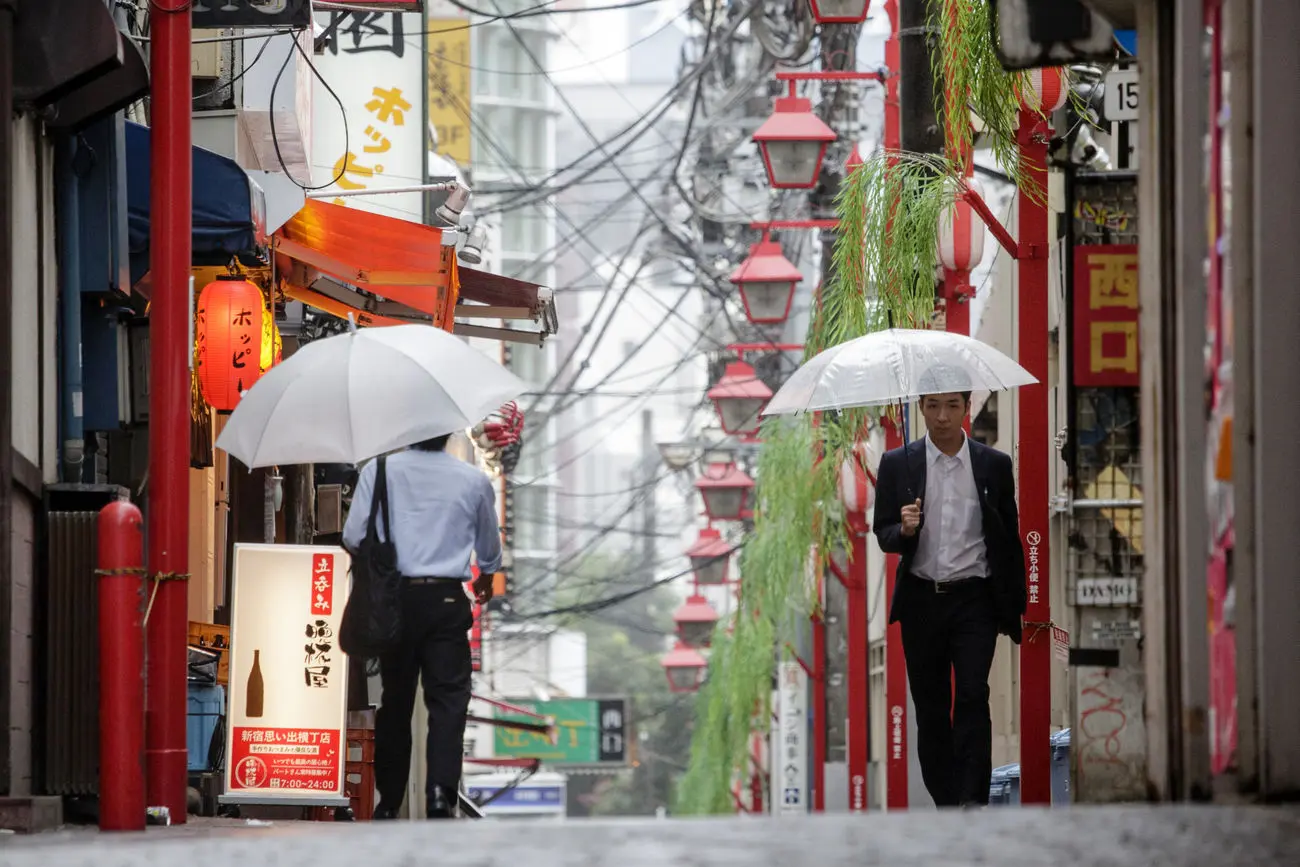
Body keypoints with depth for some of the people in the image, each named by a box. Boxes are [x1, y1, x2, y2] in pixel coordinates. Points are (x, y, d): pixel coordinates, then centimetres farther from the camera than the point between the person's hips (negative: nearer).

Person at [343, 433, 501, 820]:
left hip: (395, 598, 1)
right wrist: (486, 576, 40)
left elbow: (354, 536, -2)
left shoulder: (379, 470, -1)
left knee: (395, 700, 11)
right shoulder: (474, 480, 3)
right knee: (448, 699, -3)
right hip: (446, 598, -1)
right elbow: (490, 547, 18)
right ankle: (441, 790, -21)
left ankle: (389, 802, 15)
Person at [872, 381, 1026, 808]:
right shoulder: (896, 464, 4)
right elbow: (883, 534, 6)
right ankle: (945, 804, 13)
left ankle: (972, 802, -17)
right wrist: (904, 530, -18)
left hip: (974, 600, -2)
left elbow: (1009, 540, 7)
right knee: (930, 705, 6)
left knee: (973, 696, -14)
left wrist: (1014, 608, 5)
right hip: (921, 601, 2)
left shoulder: (994, 465, 3)